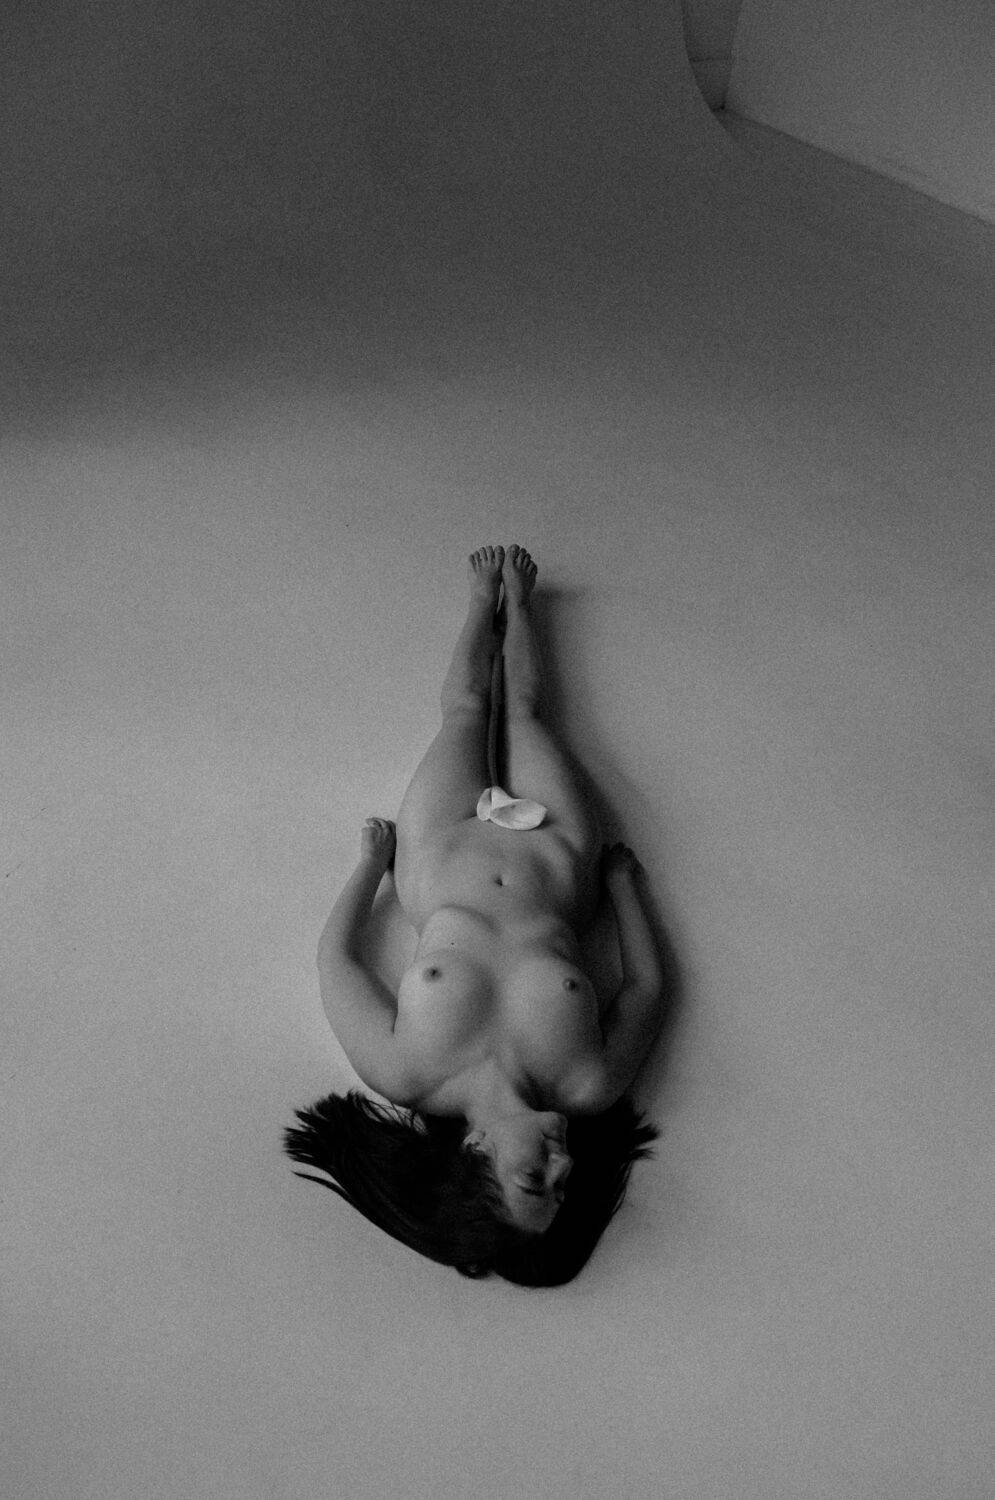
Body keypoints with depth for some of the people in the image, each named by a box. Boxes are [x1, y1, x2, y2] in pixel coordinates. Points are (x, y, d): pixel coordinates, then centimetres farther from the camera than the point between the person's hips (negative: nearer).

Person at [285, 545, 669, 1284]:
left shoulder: (402, 1075, -38)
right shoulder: (590, 1087, -36)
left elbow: (336, 953, -21)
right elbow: (649, 985, -18)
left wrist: (373, 856, -8)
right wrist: (624, 878, -7)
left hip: (440, 848, 0)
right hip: (554, 855, 0)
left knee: (468, 709, 21)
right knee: (524, 710, 20)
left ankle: (489, 598, 54)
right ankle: (510, 599, 53)